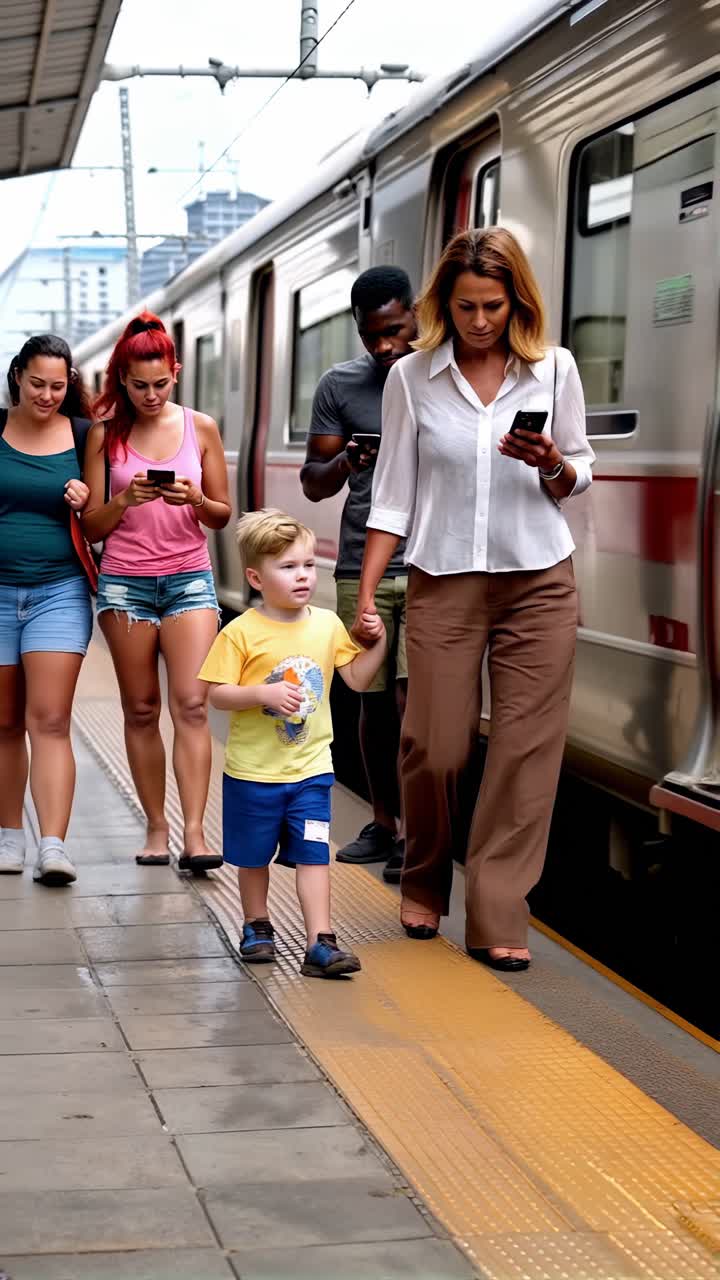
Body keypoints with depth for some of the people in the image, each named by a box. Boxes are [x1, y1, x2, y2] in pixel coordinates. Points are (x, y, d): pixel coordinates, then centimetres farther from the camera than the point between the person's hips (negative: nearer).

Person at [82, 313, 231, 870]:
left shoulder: (201, 428, 4)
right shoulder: (105, 435, 3)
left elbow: (222, 516, 9)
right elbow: (92, 526, 3)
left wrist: (195, 500, -13)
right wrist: (125, 499, -16)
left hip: (190, 577, 0)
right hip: (124, 581, 1)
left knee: (192, 703, -12)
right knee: (141, 709, 4)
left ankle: (194, 833, -15)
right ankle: (156, 829, 10)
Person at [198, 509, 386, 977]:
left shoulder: (328, 624, 3)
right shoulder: (242, 632, -11)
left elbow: (357, 678, 9)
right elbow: (218, 693, -13)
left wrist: (378, 643, -6)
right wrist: (264, 693, -26)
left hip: (310, 768, 2)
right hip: (253, 769, -2)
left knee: (313, 854, -4)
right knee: (254, 856, 13)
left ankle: (321, 943, -4)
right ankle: (257, 925, 34)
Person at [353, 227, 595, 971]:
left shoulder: (554, 369, 3)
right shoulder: (412, 378, 3)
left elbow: (579, 477, 11)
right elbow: (393, 496, 4)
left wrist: (552, 466, -12)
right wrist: (365, 597, -1)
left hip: (539, 582, 1)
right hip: (443, 582, 0)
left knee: (526, 750, -3)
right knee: (435, 748, -2)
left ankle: (497, 919, 6)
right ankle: (425, 886, 25)